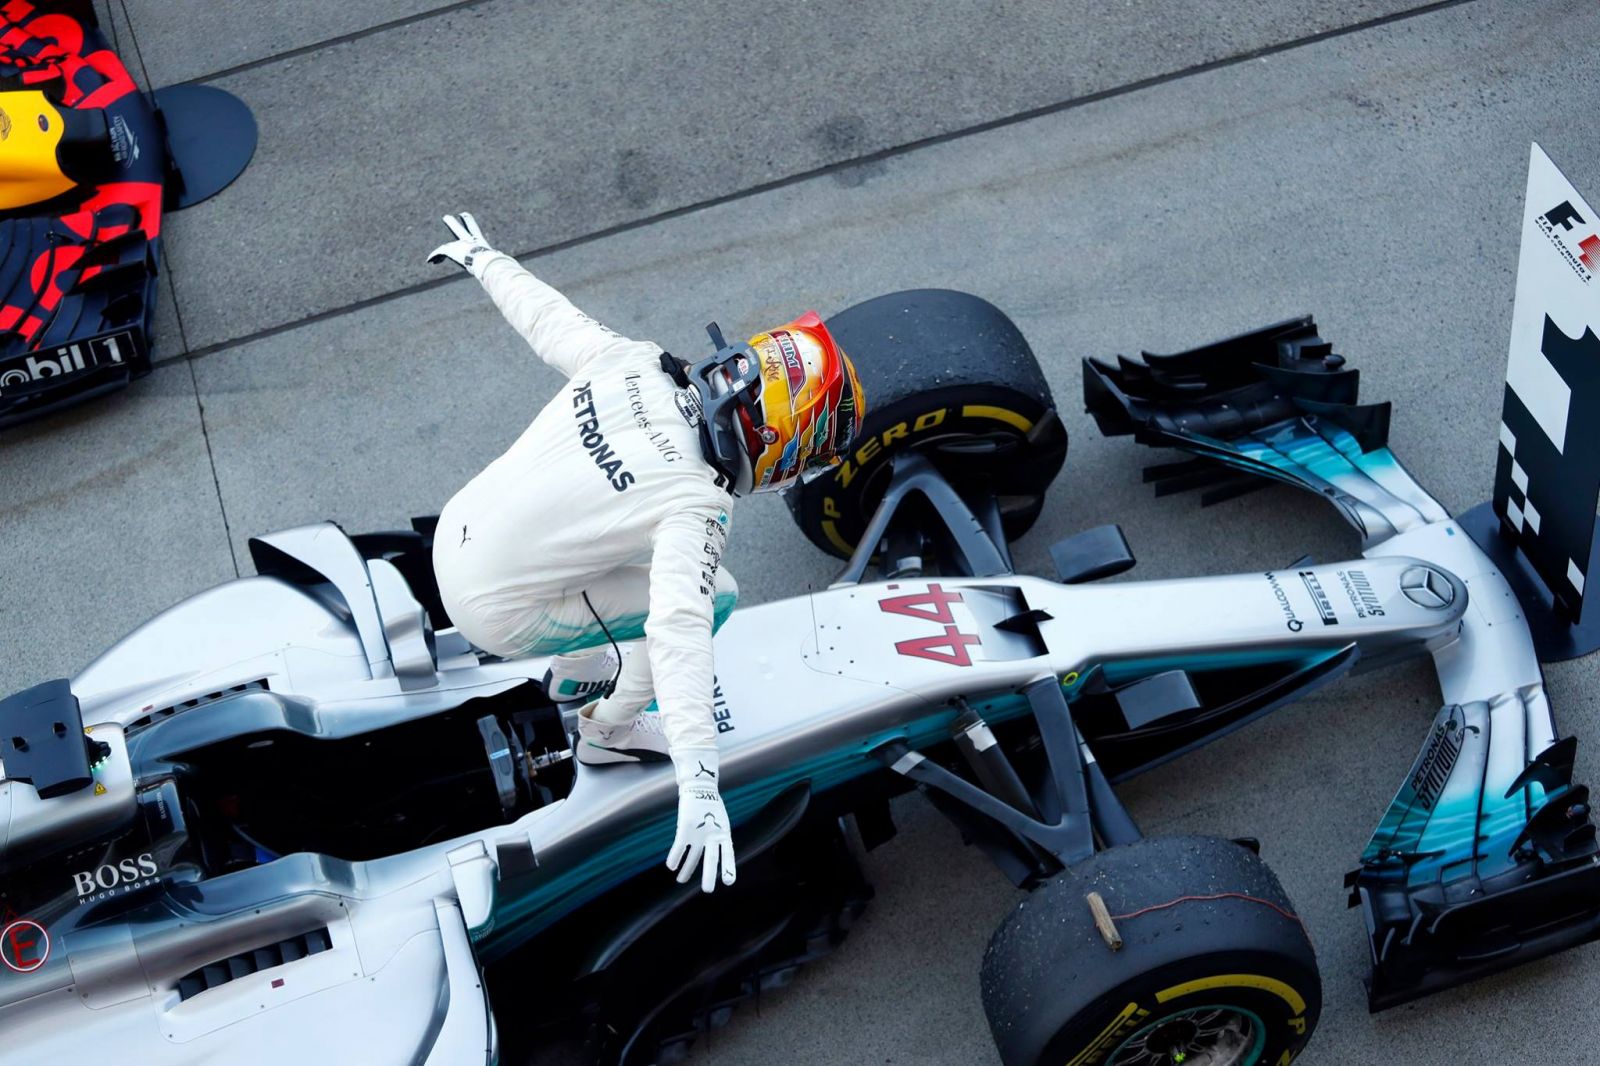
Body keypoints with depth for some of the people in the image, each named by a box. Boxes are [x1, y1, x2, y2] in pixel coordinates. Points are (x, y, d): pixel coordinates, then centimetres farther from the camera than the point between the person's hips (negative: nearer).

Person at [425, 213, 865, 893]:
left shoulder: (631, 363, -9)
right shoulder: (697, 505, -27)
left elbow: (546, 314, 8)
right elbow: (682, 632, -36)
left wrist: (481, 256, 30)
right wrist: (700, 789, -41)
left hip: (456, 529, 7)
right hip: (497, 610, -7)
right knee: (711, 596, 0)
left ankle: (579, 670, 44)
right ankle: (606, 732, 19)